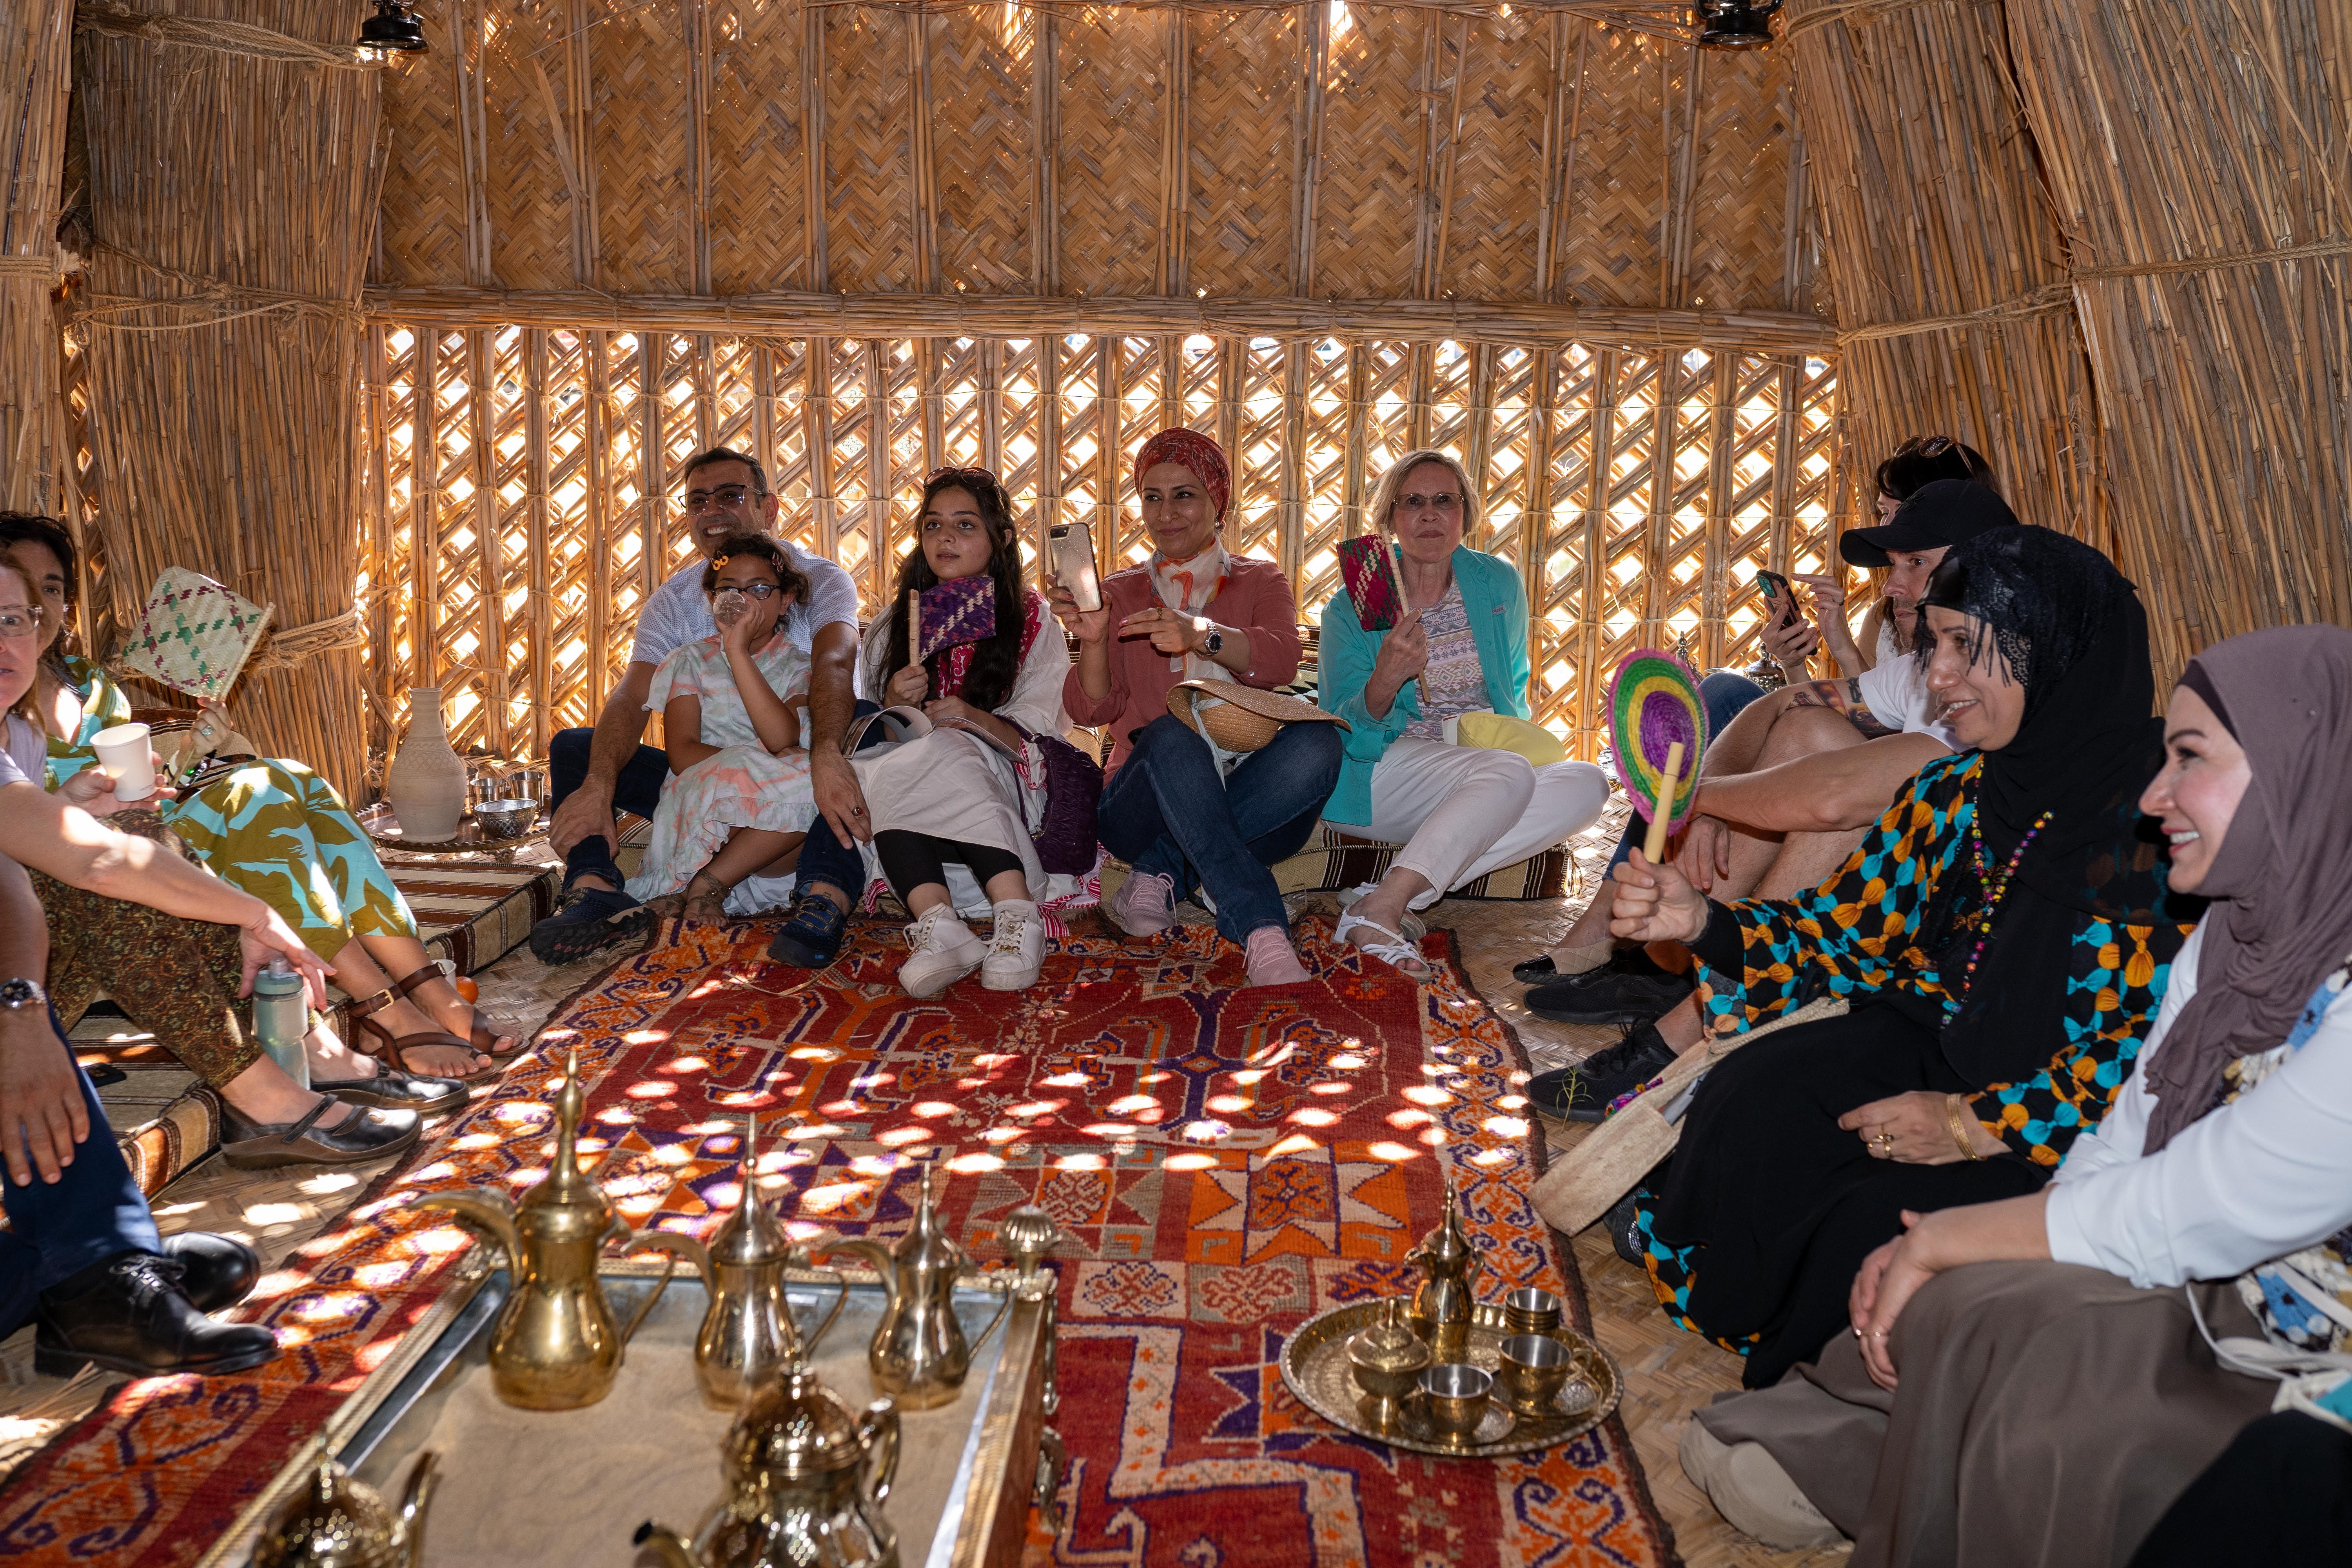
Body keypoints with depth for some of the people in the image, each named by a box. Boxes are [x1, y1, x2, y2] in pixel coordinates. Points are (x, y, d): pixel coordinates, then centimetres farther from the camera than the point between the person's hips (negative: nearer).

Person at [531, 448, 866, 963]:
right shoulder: (675, 600, 6)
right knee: (573, 747, -9)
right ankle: (597, 890, -34)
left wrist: (825, 755, -50)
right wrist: (598, 786, -30)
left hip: (801, 776, -4)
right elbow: (633, 697, -9)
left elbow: (834, 663, -28)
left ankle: (825, 889, -54)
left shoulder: (819, 579, -6)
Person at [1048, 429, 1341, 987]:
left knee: (1318, 742, -31)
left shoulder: (1261, 582, 15)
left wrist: (1202, 635, -30)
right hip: (1144, 807, 0)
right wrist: (1094, 639, -20)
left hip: (1250, 800, 1)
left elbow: (1280, 661, -10)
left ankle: (1161, 873, -23)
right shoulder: (1119, 593, 17)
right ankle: (1264, 936, -43)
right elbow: (1091, 711, 1)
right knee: (1171, 737, -35)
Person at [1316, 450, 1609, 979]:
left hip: (1485, 759, 5)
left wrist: (1510, 737, 4)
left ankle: (1408, 892, -30)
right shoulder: (1352, 607, -1)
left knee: (1587, 782, -23)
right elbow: (1349, 734, -9)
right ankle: (1378, 913, -39)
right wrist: (1385, 681, -28)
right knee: (1509, 774, -32)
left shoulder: (1499, 584, 10)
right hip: (1386, 771, -5)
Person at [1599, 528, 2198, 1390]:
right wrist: (1702, 922, -11)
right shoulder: (1951, 796, 3)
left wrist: (1977, 1125, -22)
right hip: (1938, 1043, 6)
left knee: (1886, 1214, -28)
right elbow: (1840, 929, 8)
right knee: (1758, 1096, -20)